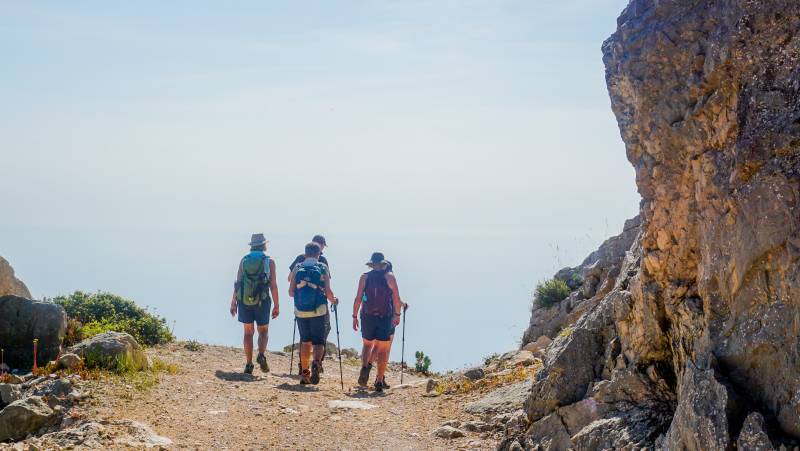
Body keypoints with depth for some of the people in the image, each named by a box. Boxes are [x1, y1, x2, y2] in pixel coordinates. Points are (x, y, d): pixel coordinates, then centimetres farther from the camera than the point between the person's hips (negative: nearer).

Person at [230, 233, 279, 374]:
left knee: (248, 332, 10)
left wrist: (233, 302, 9)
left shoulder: (244, 260, 6)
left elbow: (238, 282, 3)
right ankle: (261, 355, -13)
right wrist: (277, 306, 0)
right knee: (263, 331, 12)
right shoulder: (269, 262, 0)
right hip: (262, 301, -2)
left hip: (244, 300, 2)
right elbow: (273, 286, -4)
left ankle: (249, 364, 6)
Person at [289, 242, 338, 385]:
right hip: (318, 311, -2)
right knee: (318, 342, 4)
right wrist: (334, 300, 14)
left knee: (305, 341, 16)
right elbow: (328, 292, -7)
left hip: (300, 311, 2)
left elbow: (291, 292, 1)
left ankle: (304, 373, 19)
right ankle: (316, 363, -25)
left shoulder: (297, 268, 2)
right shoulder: (323, 268, -3)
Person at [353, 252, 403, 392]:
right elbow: (397, 299, -5)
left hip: (367, 316, 1)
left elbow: (358, 298, -1)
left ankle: (365, 366, -9)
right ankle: (380, 381, 3)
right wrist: (397, 314, 6)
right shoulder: (389, 277, -1)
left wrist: (355, 316, 5)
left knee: (367, 344, 18)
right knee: (383, 349, 5)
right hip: (385, 317, -1)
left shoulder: (364, 277, 2)